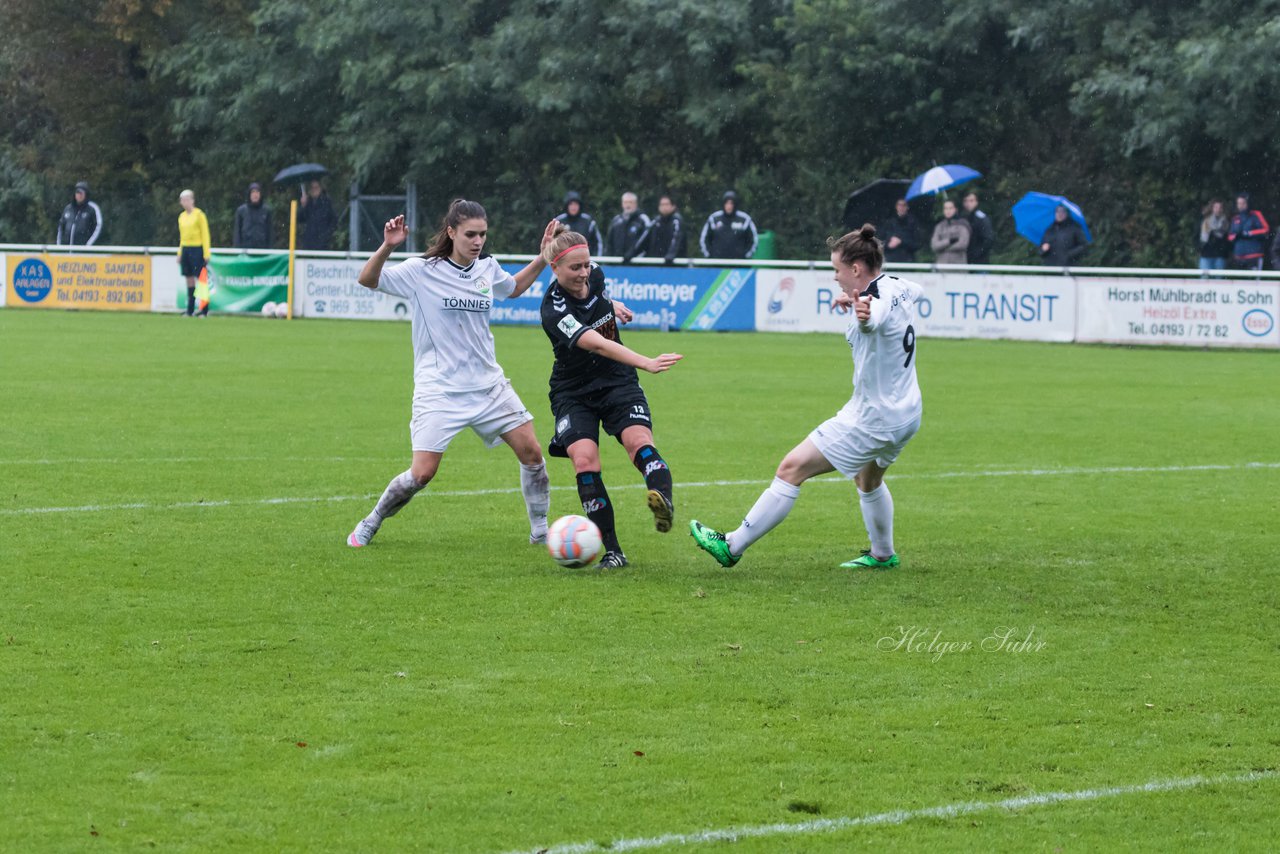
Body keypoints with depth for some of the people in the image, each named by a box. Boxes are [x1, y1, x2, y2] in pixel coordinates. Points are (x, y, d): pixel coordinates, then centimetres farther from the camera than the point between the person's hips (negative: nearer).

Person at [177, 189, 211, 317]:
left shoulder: (199, 214, -5)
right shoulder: (182, 216, 14)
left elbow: (205, 234, -7)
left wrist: (206, 254, -13)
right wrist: (179, 253, 16)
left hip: (197, 249, -6)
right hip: (185, 249, 6)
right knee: (189, 279, 6)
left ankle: (204, 311, -6)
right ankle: (190, 310, 10)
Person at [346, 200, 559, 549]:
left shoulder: (487, 268, 5)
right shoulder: (422, 271, -9)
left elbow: (514, 288, 28)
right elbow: (367, 280, -10)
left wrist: (543, 257, 15)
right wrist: (387, 247, -27)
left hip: (488, 385, 5)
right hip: (438, 391, -5)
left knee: (531, 452, -1)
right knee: (422, 473, -12)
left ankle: (540, 530, 16)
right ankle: (370, 524, 11)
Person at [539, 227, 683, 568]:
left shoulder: (594, 276, -5)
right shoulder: (554, 310, -26)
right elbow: (598, 345, -40)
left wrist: (612, 305, 18)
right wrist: (647, 363, -49)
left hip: (617, 382, 3)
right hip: (574, 394, -3)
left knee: (639, 440, -25)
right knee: (584, 459, -23)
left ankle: (664, 502, -54)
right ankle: (612, 551, -15)